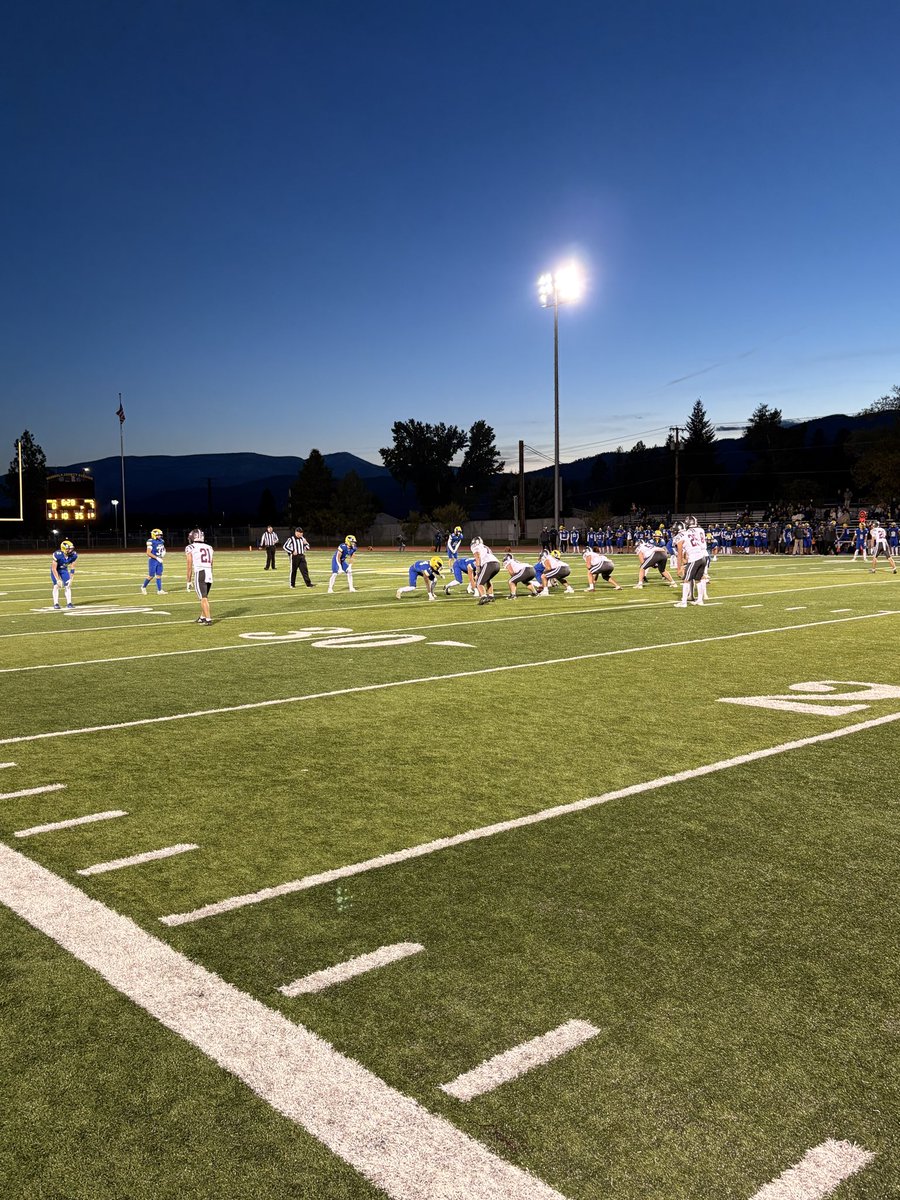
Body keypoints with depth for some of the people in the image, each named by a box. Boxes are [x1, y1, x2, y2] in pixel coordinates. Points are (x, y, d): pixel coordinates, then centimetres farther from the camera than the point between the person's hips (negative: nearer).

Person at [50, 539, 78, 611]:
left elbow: (72, 567, -7)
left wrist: (71, 578, -9)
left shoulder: (73, 555, -21)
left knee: (68, 585, -4)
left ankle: (69, 603, 2)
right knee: (56, 586, -11)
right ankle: (56, 604, -3)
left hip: (64, 569, 4)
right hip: (55, 569, -4)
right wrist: (58, 580, -28)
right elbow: (54, 569, -28)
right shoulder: (57, 555, -35)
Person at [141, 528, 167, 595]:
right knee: (151, 576, 0)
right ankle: (143, 587, 21)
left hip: (159, 561, 7)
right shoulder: (151, 542, -17)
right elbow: (148, 553, -20)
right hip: (152, 561, -7)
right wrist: (157, 558, -24)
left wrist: (164, 551, 1)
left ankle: (159, 590, 9)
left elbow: (163, 548, 24)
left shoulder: (161, 541, 6)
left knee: (159, 575, 6)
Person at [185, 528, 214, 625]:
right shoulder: (209, 547, 16)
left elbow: (190, 566, -2)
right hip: (209, 574, 5)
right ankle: (202, 617, 28)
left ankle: (208, 619, -9)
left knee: (203, 598, -5)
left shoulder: (190, 548, 1)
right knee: (205, 597, 19)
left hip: (199, 574, -5)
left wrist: (189, 581, 3)